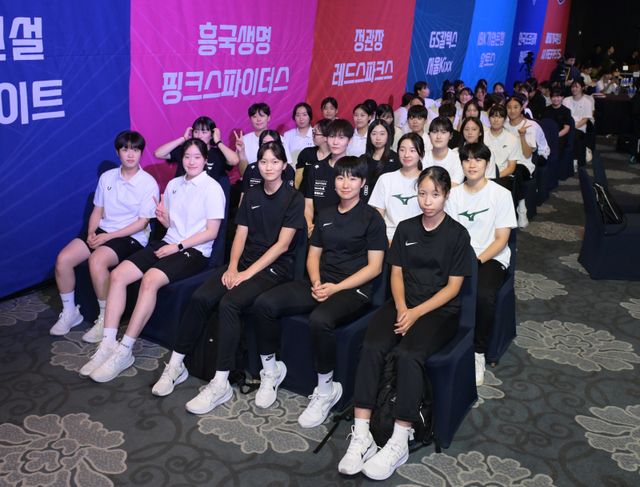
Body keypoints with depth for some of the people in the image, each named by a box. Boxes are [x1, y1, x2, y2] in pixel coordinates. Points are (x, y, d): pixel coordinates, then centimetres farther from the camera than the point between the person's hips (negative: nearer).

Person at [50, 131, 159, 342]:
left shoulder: (149, 183, -8)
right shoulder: (107, 177, 9)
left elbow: (142, 222, -10)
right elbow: (97, 210, 14)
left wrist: (108, 236, -15)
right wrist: (91, 233, -6)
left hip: (131, 237, -6)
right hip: (102, 231, 6)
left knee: (97, 261, -33)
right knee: (63, 259, -15)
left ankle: (106, 319, -17)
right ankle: (69, 312, 5)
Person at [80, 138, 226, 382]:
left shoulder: (212, 188, -4)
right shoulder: (173, 184, 16)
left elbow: (211, 232, -8)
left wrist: (178, 247, -14)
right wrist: (163, 217, -1)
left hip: (194, 251, -7)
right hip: (167, 243, 7)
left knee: (150, 279, -32)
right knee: (118, 274, -15)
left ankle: (124, 351, -26)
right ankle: (108, 344, -16)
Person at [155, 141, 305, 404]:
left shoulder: (293, 198, -3)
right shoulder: (251, 195, 15)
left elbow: (282, 245, -10)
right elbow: (240, 235, 11)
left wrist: (249, 272, -15)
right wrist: (232, 267, -7)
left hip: (275, 267, -5)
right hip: (245, 261, 5)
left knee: (229, 303, -30)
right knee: (201, 297, -19)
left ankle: (220, 384, -25)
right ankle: (176, 365, -7)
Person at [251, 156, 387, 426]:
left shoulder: (371, 217, 1)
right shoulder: (325, 214, 19)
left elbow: (374, 267, -4)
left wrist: (336, 288, -14)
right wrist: (316, 282, -3)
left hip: (354, 290, -6)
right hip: (320, 285, 6)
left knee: (320, 320, -38)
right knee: (264, 304, -16)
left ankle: (326, 391, -17)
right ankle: (271, 370, 2)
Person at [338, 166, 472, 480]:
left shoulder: (457, 234, 0)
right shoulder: (405, 228, 12)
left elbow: (453, 286, -4)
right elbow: (396, 273, 10)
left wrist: (417, 313, -15)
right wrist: (401, 307, -9)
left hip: (440, 310, -3)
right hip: (404, 304, 4)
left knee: (408, 354, -33)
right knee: (371, 348, -27)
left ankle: (399, 442, -25)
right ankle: (360, 436, -26)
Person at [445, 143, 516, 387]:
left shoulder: (501, 194, -1)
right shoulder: (454, 194, 9)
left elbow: (501, 239, -4)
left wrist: (477, 261, -17)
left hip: (491, 258, -2)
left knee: (483, 296, -33)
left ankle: (478, 352, -10)